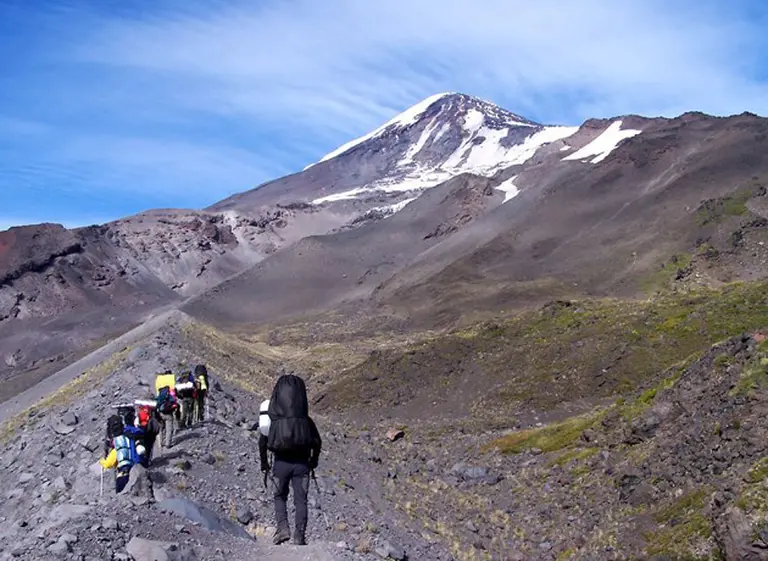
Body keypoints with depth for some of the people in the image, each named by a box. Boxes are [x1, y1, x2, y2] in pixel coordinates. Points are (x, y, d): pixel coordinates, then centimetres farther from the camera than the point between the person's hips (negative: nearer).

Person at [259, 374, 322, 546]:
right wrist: (313, 461, 20)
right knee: (300, 500, 7)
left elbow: (263, 441, 3)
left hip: (280, 463, 0)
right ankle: (299, 536, 3)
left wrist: (264, 462, 16)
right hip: (301, 464, 0)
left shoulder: (272, 418, 0)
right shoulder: (306, 420, 1)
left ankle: (283, 527, -1)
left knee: (280, 497, 17)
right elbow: (317, 442, 5)